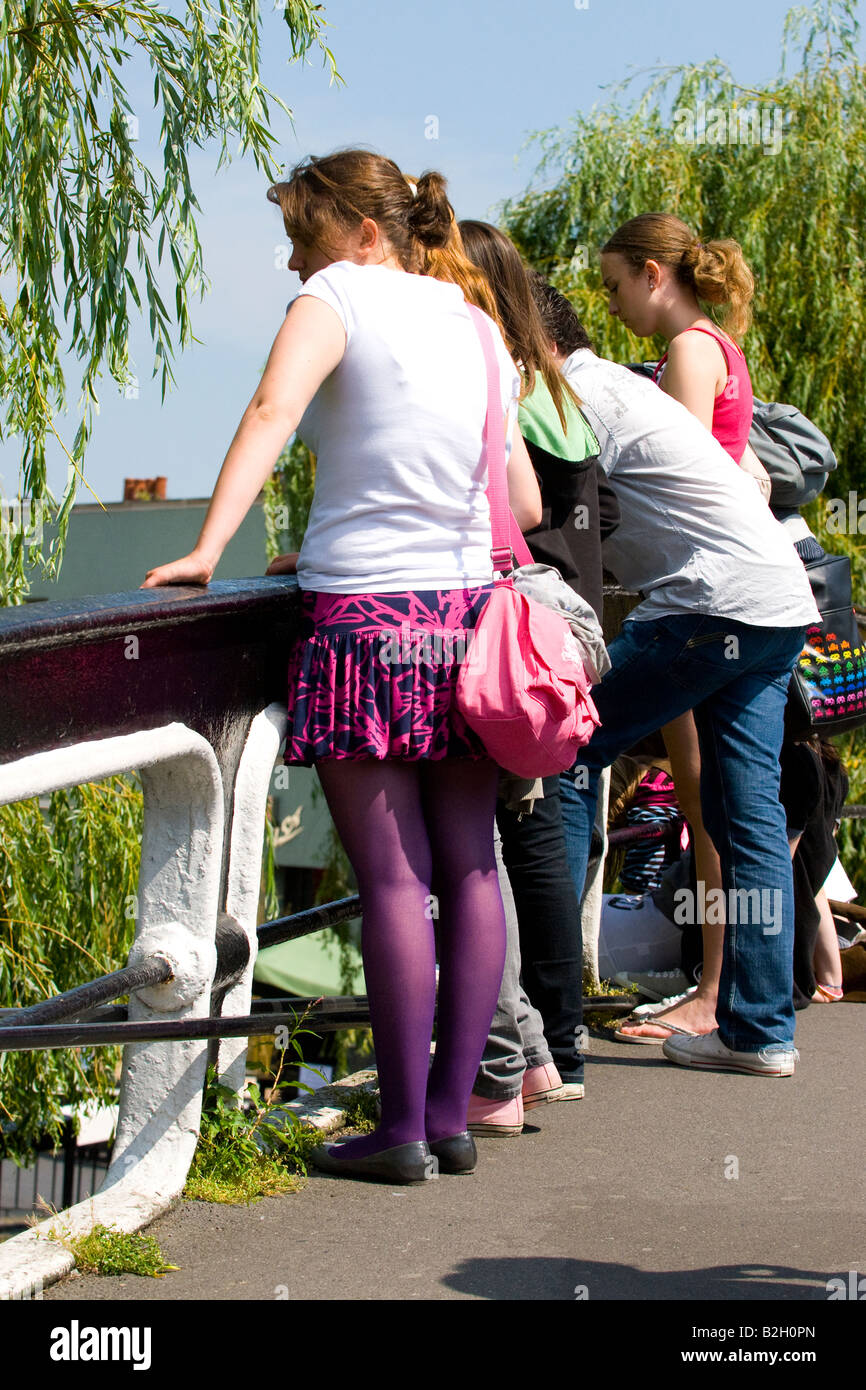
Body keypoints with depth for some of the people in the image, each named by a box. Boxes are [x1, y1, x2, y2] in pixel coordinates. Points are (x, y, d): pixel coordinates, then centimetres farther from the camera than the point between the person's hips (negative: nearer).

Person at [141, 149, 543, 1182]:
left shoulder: (339, 294, -1)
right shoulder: (472, 325, 16)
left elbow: (273, 409, -20)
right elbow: (522, 504, 17)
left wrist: (207, 550, -26)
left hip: (364, 619, -6)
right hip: (467, 609, 6)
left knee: (394, 881, -4)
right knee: (468, 870, 8)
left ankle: (401, 1127, 0)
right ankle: (452, 1114, 12)